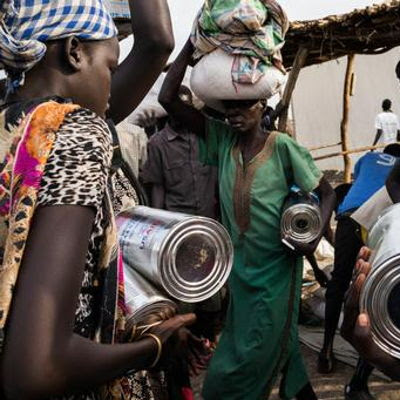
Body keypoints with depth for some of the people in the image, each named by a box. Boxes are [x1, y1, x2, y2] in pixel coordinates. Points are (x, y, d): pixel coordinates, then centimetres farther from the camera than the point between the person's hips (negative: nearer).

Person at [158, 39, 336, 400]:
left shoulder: (283, 147, -13)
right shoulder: (221, 140, -3)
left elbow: (327, 193, -4)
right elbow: (168, 99, -8)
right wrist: (192, 44, -13)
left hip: (276, 265, -4)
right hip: (240, 263, 4)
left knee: (255, 353, 4)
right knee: (278, 342, 21)